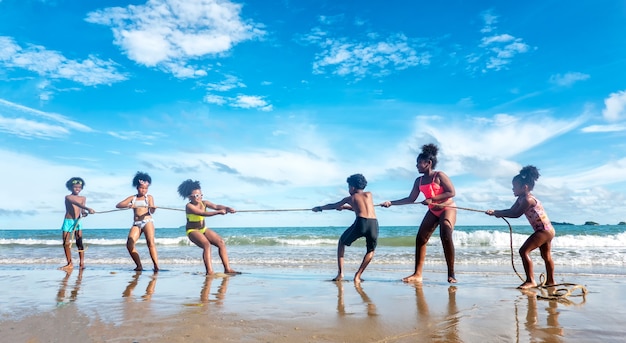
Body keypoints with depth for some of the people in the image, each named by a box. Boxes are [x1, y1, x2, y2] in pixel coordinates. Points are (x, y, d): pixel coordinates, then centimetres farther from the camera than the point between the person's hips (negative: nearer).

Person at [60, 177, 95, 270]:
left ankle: (82, 263, -4)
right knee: (66, 243, 1)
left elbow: (82, 209, -3)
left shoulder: (83, 198, 8)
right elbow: (75, 203, -23)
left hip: (77, 221, 1)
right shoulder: (68, 197, -4)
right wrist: (88, 209, -38)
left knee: (79, 242, -5)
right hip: (68, 221, -1)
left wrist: (84, 213, -29)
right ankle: (70, 263, 9)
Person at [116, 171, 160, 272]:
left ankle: (156, 266, -27)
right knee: (129, 244, -13)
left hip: (147, 221, -4)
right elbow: (118, 205, 7)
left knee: (150, 242, -21)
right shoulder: (132, 198, 15)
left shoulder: (149, 197, 8)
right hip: (136, 223, 4)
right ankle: (139, 266, -2)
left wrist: (152, 209, -29)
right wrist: (128, 205, -13)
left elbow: (151, 211, -4)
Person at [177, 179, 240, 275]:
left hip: (203, 229, 7)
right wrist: (218, 212, -38)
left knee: (221, 242, -8)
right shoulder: (189, 206, -20)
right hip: (192, 231, -7)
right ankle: (209, 271, -32)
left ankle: (227, 269, -10)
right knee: (207, 245, -30)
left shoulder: (204, 203, -3)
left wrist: (227, 208, -39)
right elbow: (203, 213, -33)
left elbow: (216, 206, -20)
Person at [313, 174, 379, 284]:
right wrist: (345, 207, 53)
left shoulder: (350, 198, 20)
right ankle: (358, 275, 14)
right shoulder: (369, 194, 27)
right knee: (371, 251, 27)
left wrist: (319, 208, 50)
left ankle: (340, 273, 14)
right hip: (374, 224, 2)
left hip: (361, 222, -2)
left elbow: (333, 206, 34)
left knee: (342, 242, 23)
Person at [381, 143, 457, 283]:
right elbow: (410, 199, 5)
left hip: (447, 208, -6)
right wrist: (391, 202, -3)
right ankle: (417, 274, -3)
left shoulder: (439, 175, -13)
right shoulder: (419, 181, 4)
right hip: (433, 211, 7)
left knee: (446, 237, -23)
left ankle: (451, 274, -13)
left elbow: (451, 192, -19)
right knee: (420, 238, -5)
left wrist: (432, 199, -26)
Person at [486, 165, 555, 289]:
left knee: (524, 251, -17)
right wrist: (496, 212, -4)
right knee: (546, 256, 24)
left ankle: (530, 281, -16)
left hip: (544, 230, -11)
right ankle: (550, 280, 41)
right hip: (548, 230, 11)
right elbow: (511, 211, 8)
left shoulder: (528, 199, -22)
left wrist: (498, 213, -17)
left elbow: (516, 214, -24)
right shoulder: (522, 198, 8)